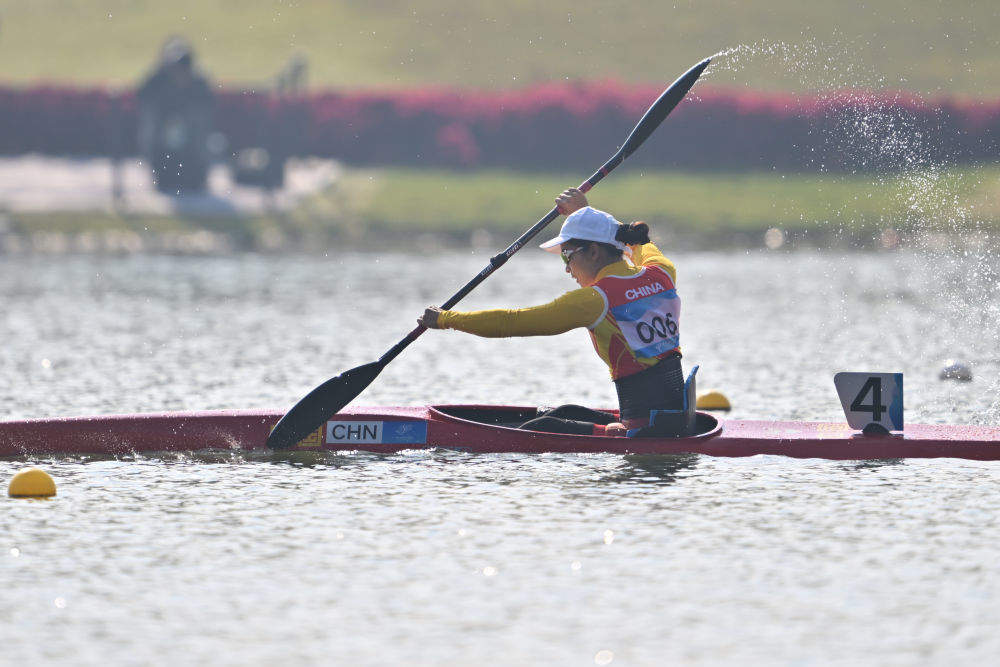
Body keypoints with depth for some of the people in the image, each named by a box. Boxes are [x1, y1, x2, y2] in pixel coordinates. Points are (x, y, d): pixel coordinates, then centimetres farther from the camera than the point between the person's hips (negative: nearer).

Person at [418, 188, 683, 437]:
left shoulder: (595, 299, -13)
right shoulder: (661, 274, 7)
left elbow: (513, 321, -7)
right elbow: (639, 245, 35)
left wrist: (445, 319, 5)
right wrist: (586, 211, 45)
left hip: (641, 429, -9)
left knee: (531, 432, 1)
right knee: (565, 413, 25)